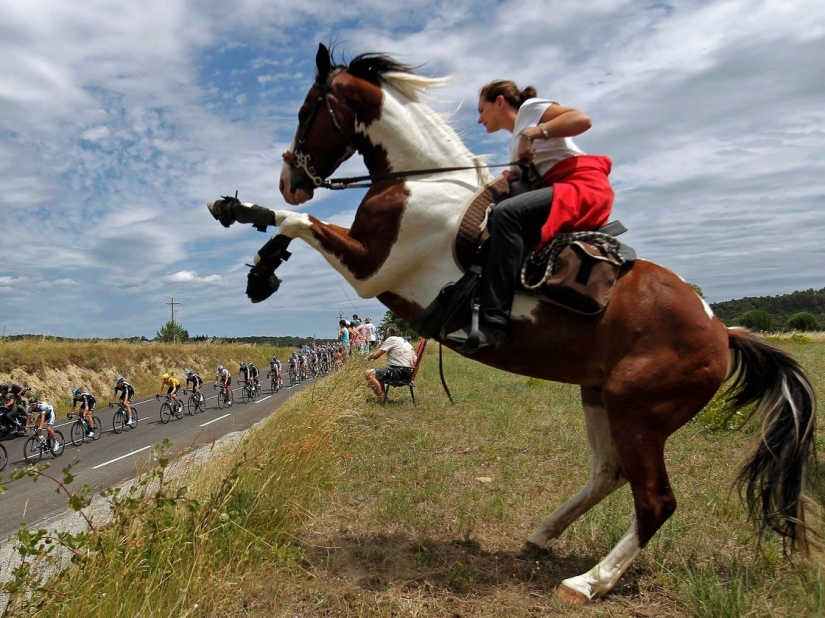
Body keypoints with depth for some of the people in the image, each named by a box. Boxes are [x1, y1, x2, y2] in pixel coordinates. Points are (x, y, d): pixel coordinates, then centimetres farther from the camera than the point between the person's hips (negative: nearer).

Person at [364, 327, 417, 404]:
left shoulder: (391, 339, -1)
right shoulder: (407, 342, 24)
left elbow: (376, 355, -6)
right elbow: (414, 362, 19)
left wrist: (371, 355, 16)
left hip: (398, 371, -10)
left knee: (368, 373, -13)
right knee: (377, 372, 27)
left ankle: (381, 399, -11)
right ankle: (382, 396, 25)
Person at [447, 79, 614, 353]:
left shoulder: (530, 108, 7)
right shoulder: (516, 142, 30)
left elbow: (582, 119, -9)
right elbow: (523, 178, 21)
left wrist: (533, 133, -13)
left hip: (584, 186, -10)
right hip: (559, 194, 10)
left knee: (506, 213, -31)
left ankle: (493, 322, -40)